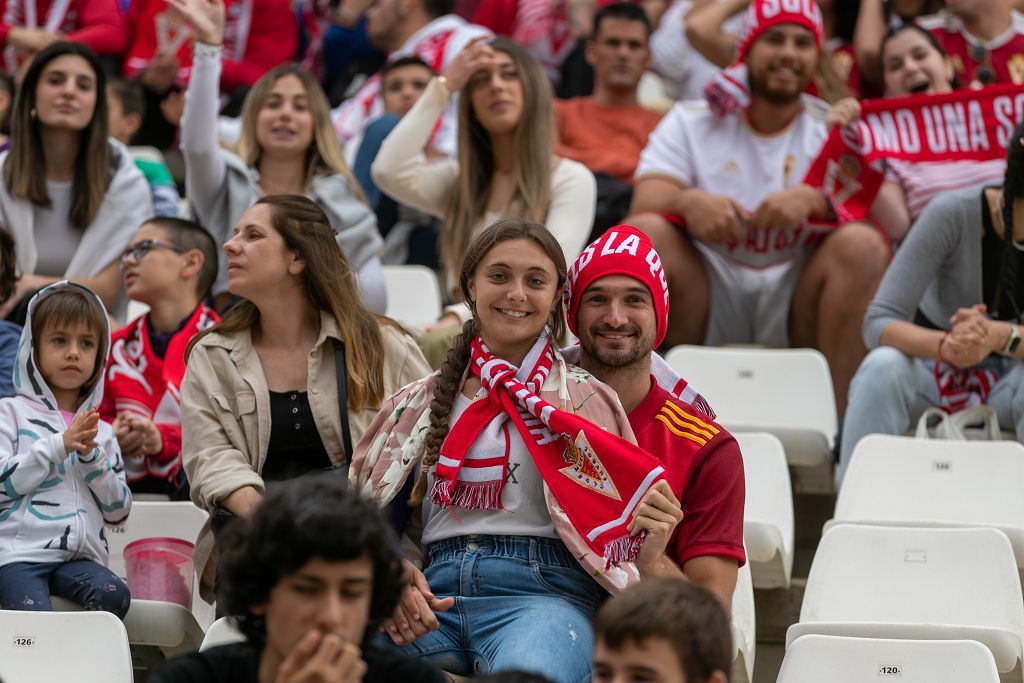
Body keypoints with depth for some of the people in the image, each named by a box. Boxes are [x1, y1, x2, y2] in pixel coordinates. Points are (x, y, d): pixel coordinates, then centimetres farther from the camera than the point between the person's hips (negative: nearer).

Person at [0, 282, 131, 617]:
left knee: (113, 595, -28)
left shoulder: (102, 432, 21)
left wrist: (90, 456, 0)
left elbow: (118, 512, 15)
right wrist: (59, 446, -7)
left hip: (80, 557, 4)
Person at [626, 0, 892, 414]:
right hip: (710, 302, 0)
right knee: (643, 233, -24)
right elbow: (647, 202, -7)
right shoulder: (692, 122, 9)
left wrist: (817, 200, -29)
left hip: (797, 310, 0)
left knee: (862, 244, -26)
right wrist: (687, 202, -32)